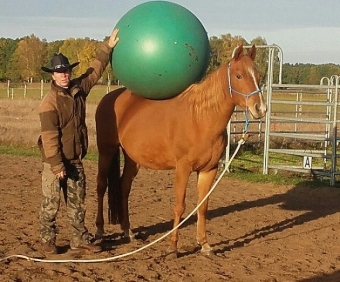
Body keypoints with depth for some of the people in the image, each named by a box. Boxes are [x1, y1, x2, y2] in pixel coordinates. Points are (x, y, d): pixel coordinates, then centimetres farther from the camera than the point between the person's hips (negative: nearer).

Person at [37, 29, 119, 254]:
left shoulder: (78, 89, 3)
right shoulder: (50, 102, -16)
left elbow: (95, 71, 17)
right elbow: (49, 137, -19)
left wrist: (109, 47, 15)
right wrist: (56, 165, -21)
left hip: (76, 160, 7)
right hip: (56, 162, -6)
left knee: (78, 203, 12)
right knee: (51, 204, 3)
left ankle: (80, 240, 20)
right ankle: (48, 241, 15)